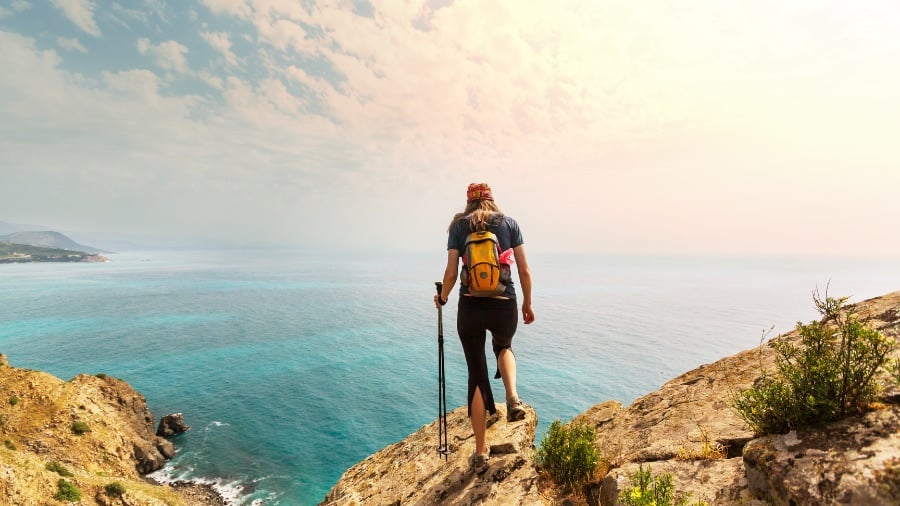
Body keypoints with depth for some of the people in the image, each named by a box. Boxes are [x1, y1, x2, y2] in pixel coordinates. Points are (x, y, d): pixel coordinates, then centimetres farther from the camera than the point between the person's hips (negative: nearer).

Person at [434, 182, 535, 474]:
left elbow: (451, 273, -2)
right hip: (505, 307, 1)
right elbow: (524, 270, 3)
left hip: (470, 308, -1)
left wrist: (442, 298, 16)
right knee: (503, 347, 35)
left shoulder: (459, 226, 4)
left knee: (477, 375, 13)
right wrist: (527, 304, 16)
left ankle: (481, 453, 21)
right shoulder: (509, 223, 6)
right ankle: (513, 399, 9)